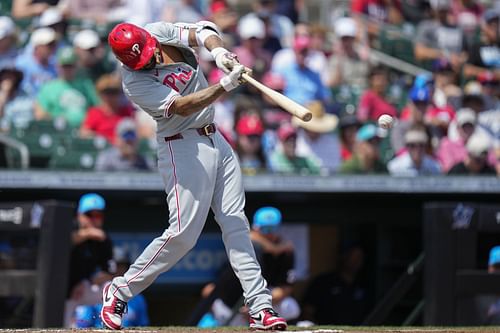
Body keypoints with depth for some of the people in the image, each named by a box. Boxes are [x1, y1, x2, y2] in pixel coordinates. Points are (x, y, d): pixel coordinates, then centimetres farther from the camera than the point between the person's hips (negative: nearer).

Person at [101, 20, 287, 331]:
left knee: (236, 223, 3)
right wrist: (224, 86, -41)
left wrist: (218, 50, -28)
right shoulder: (135, 81, -20)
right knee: (183, 232, -11)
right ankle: (120, 291, 4)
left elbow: (203, 31, -6)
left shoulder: (159, 32, -2)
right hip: (184, 147, -7)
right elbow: (181, 106, -29)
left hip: (215, 139, 7)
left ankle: (260, 307, 3)